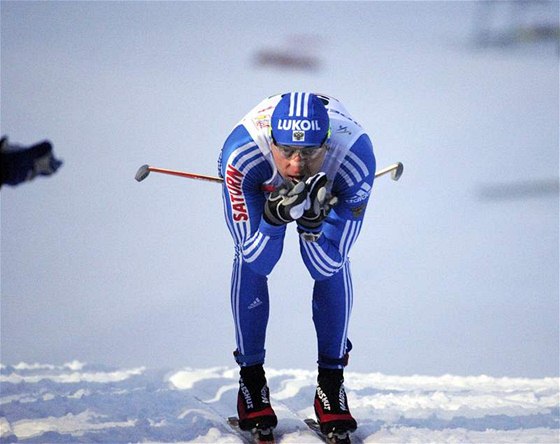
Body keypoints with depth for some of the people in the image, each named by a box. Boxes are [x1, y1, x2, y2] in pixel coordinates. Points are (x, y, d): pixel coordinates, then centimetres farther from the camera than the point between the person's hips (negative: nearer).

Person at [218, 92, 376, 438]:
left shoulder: (356, 159, -40)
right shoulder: (241, 155, -42)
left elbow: (329, 265, -33)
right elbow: (255, 259, -36)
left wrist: (312, 222, -52)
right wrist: (275, 215, -55)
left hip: (327, 186, 0)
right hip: (261, 185, 0)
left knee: (333, 267, -18)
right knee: (251, 263, -19)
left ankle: (331, 381, -1)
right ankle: (251, 379, -2)